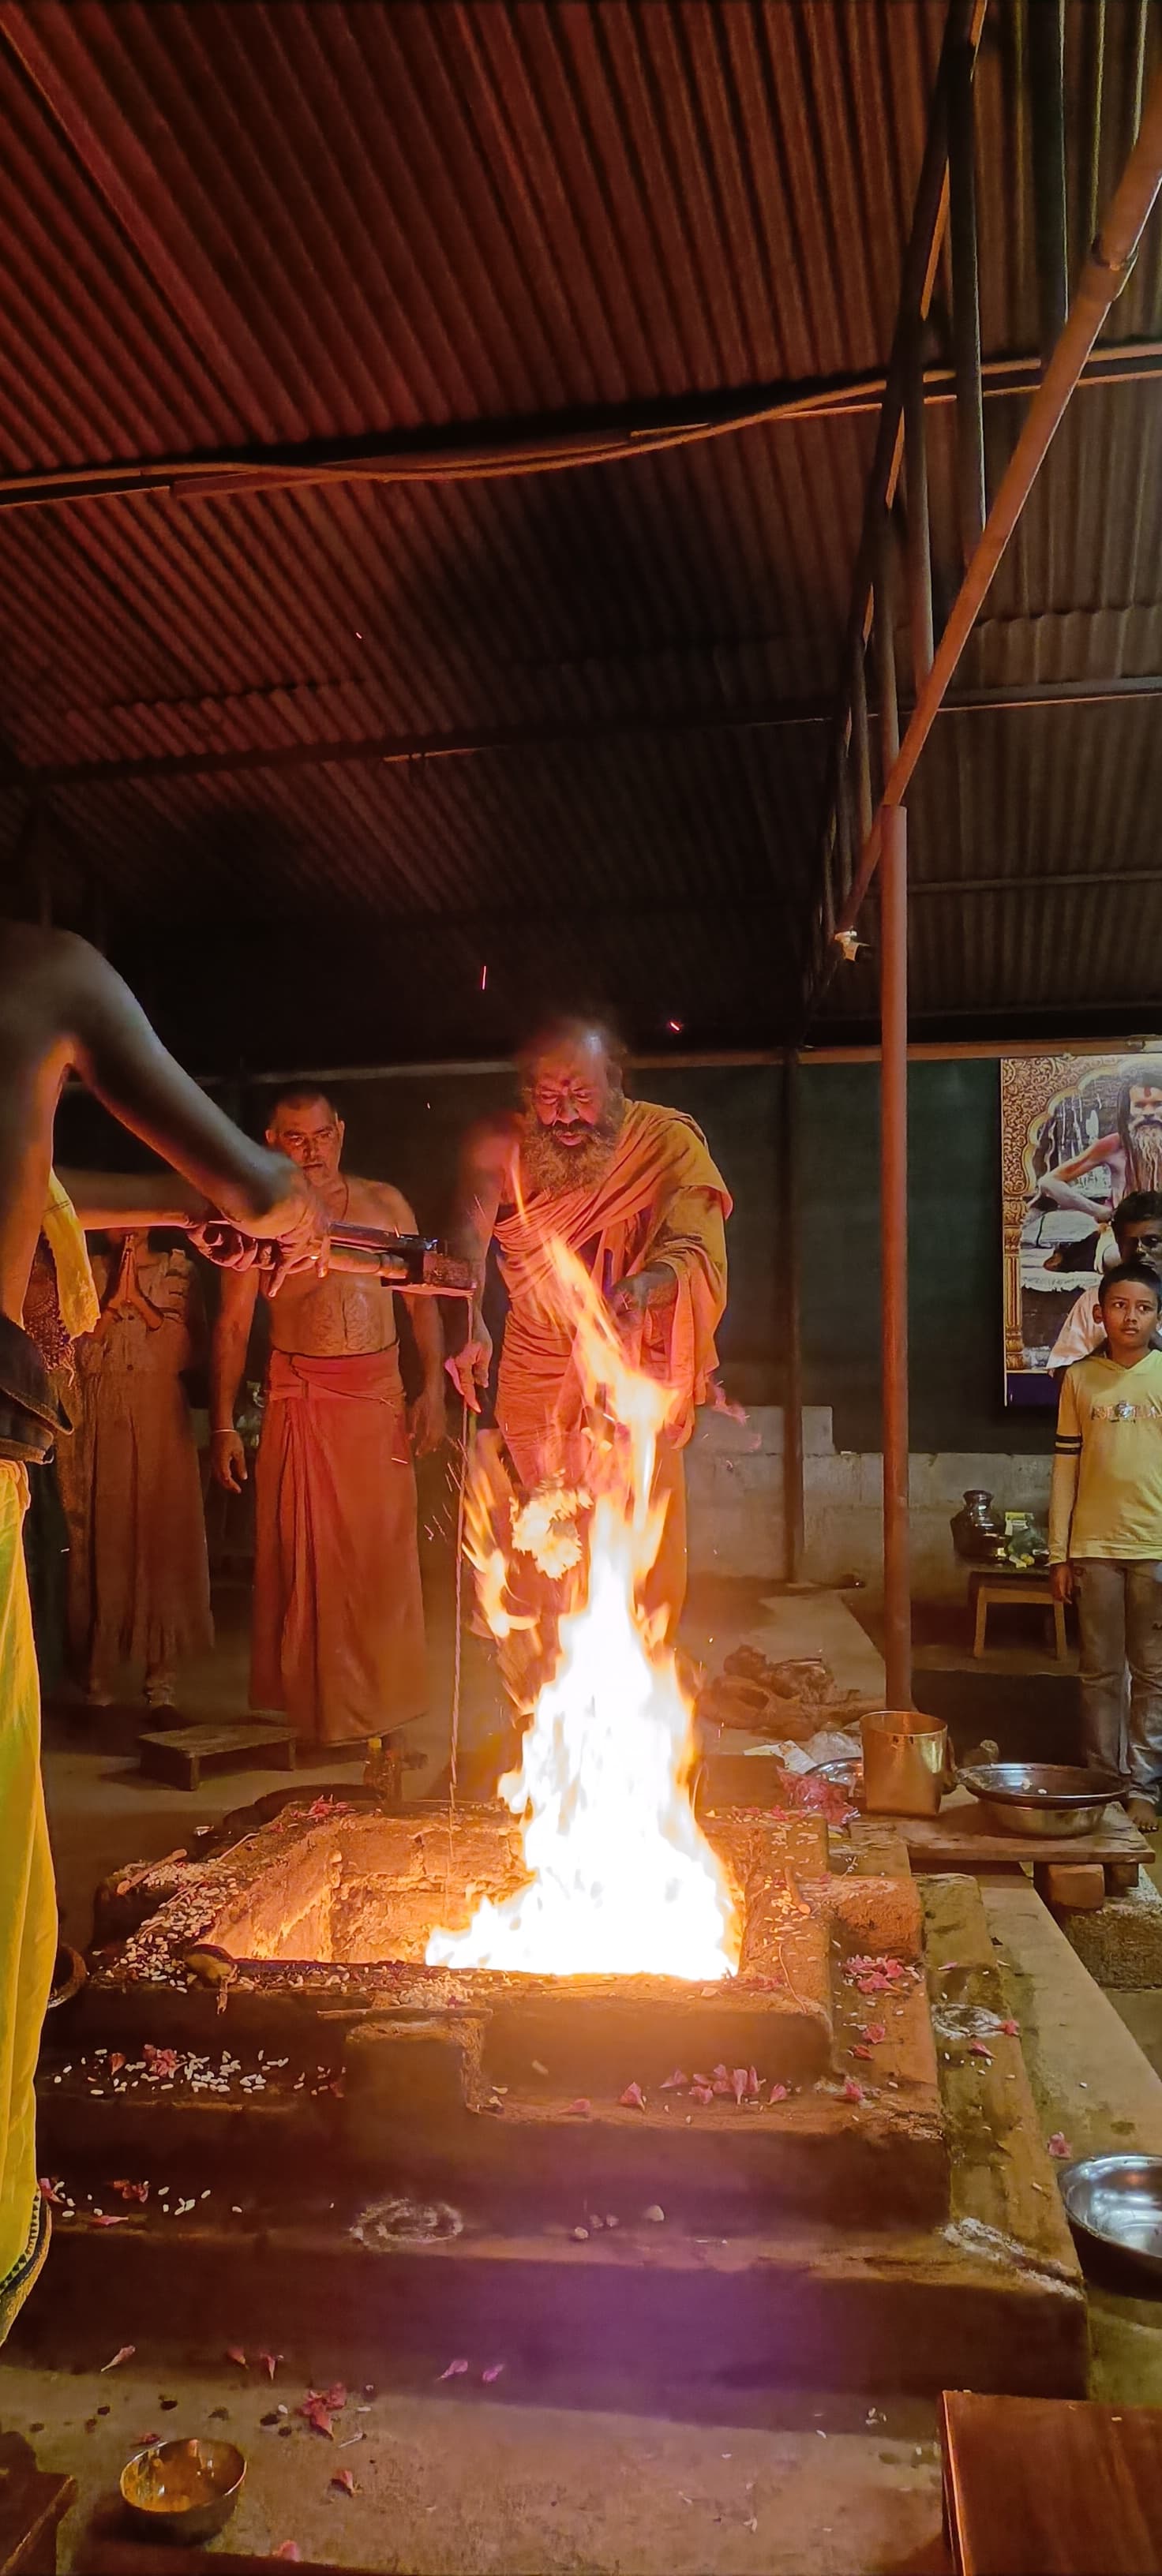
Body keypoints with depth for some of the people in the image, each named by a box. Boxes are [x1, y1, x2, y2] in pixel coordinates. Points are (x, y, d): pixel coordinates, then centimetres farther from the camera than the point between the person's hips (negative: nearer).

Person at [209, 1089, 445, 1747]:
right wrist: (224, 1424, -4)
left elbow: (423, 1300, 8)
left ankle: (379, 1698, 18)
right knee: (304, 1553, 4)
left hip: (380, 1396, 1)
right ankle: (313, 1698, 19)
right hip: (300, 1401, -1)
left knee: (383, 1552, 4)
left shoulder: (384, 1203, 7)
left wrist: (433, 1389, -2)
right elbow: (233, 1326, 1)